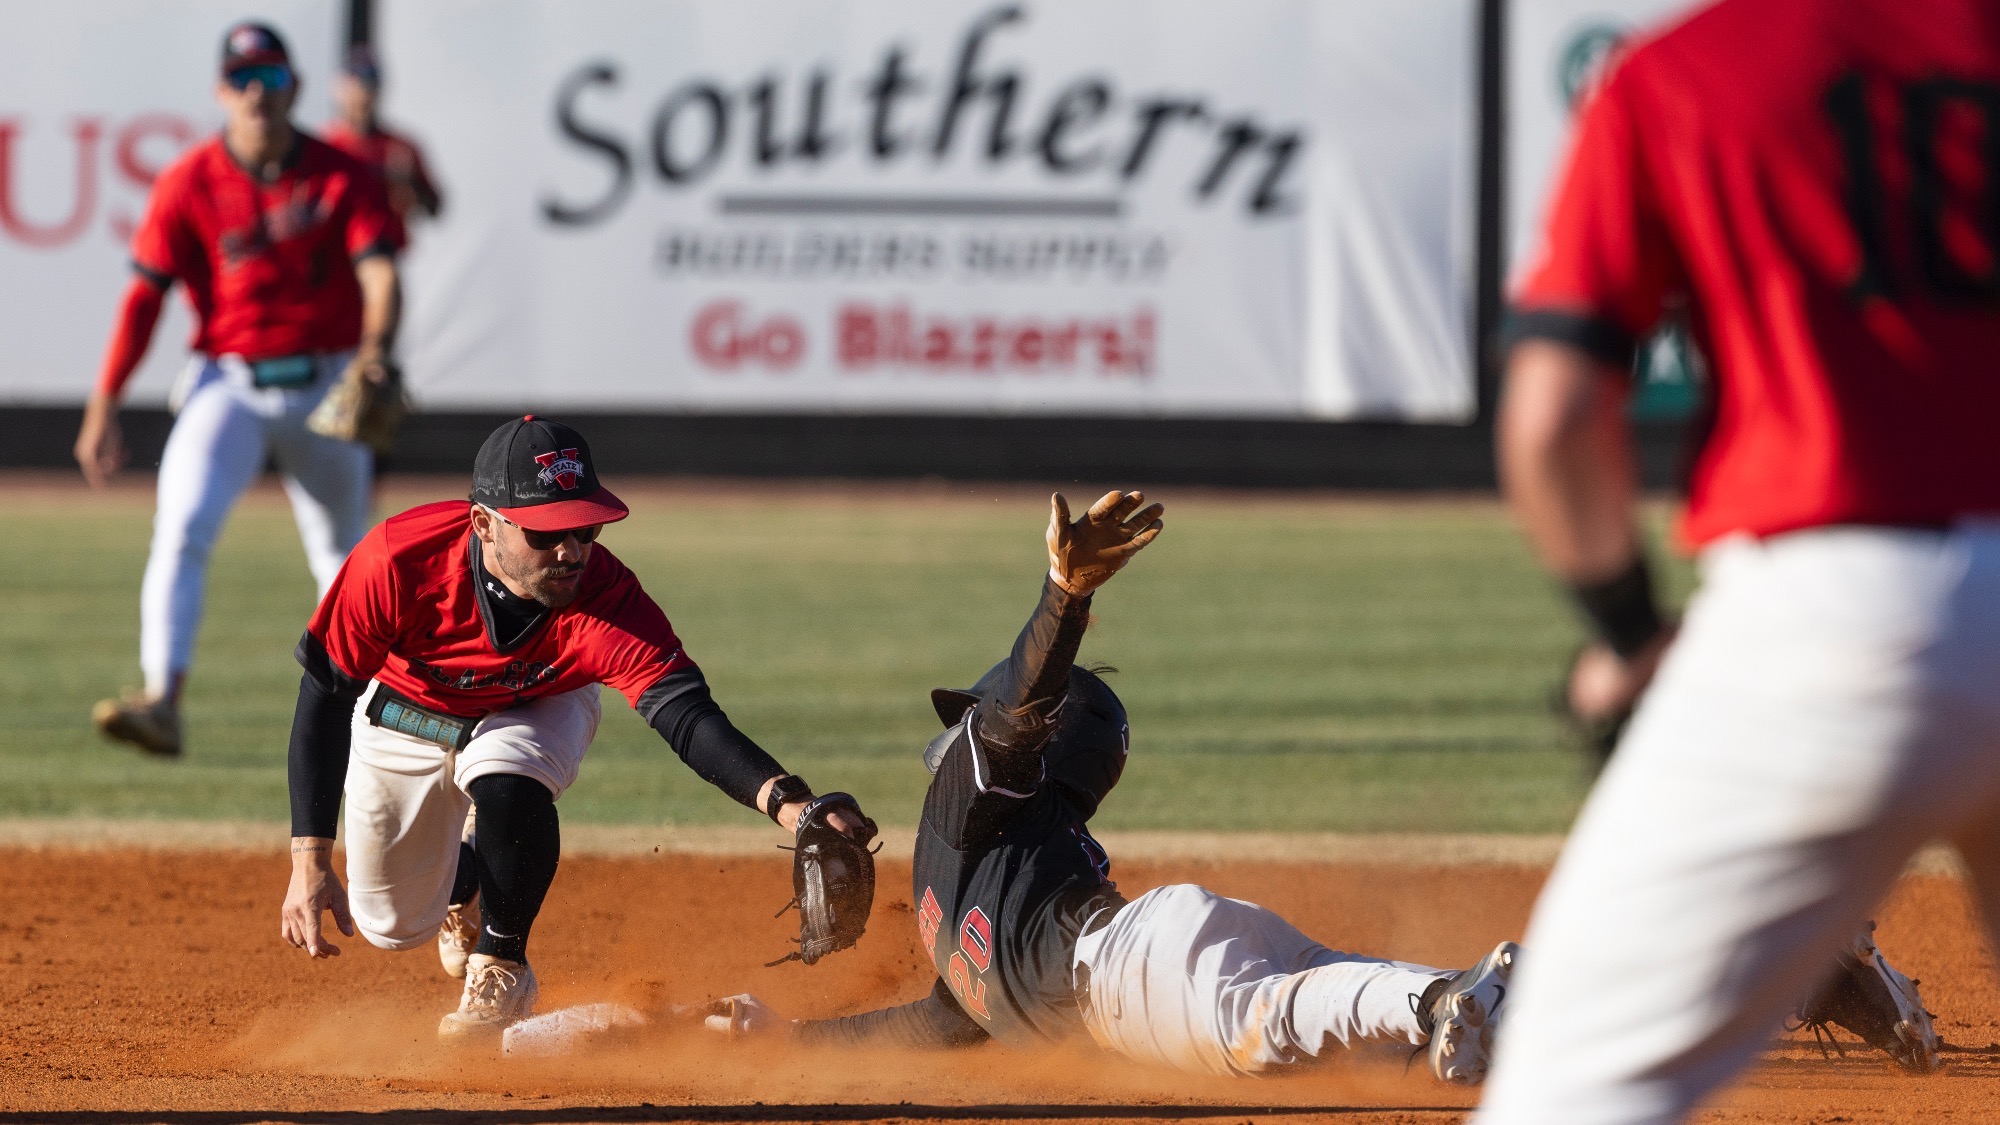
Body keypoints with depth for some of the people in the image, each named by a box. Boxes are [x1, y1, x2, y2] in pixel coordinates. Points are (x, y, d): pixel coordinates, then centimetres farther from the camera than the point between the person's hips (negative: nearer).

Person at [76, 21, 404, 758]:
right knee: (182, 529, -22)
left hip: (325, 390, 1)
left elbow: (380, 270, -15)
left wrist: (376, 346, -37)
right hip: (228, 385, -1)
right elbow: (145, 295, -4)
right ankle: (161, 702, -32)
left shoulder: (341, 178, -4)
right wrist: (103, 408, -9)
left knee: (344, 556, 13)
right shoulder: (190, 183, -4)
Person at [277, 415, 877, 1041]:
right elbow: (324, 700, -28)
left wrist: (787, 803, -67)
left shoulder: (609, 601, -38)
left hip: (532, 712, -1)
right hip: (400, 715, 1)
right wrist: (309, 864, -33)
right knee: (393, 927, 8)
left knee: (505, 778, -36)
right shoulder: (398, 561, -38)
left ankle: (501, 970, -10)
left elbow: (686, 715, -48)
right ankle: (462, 877, 46)